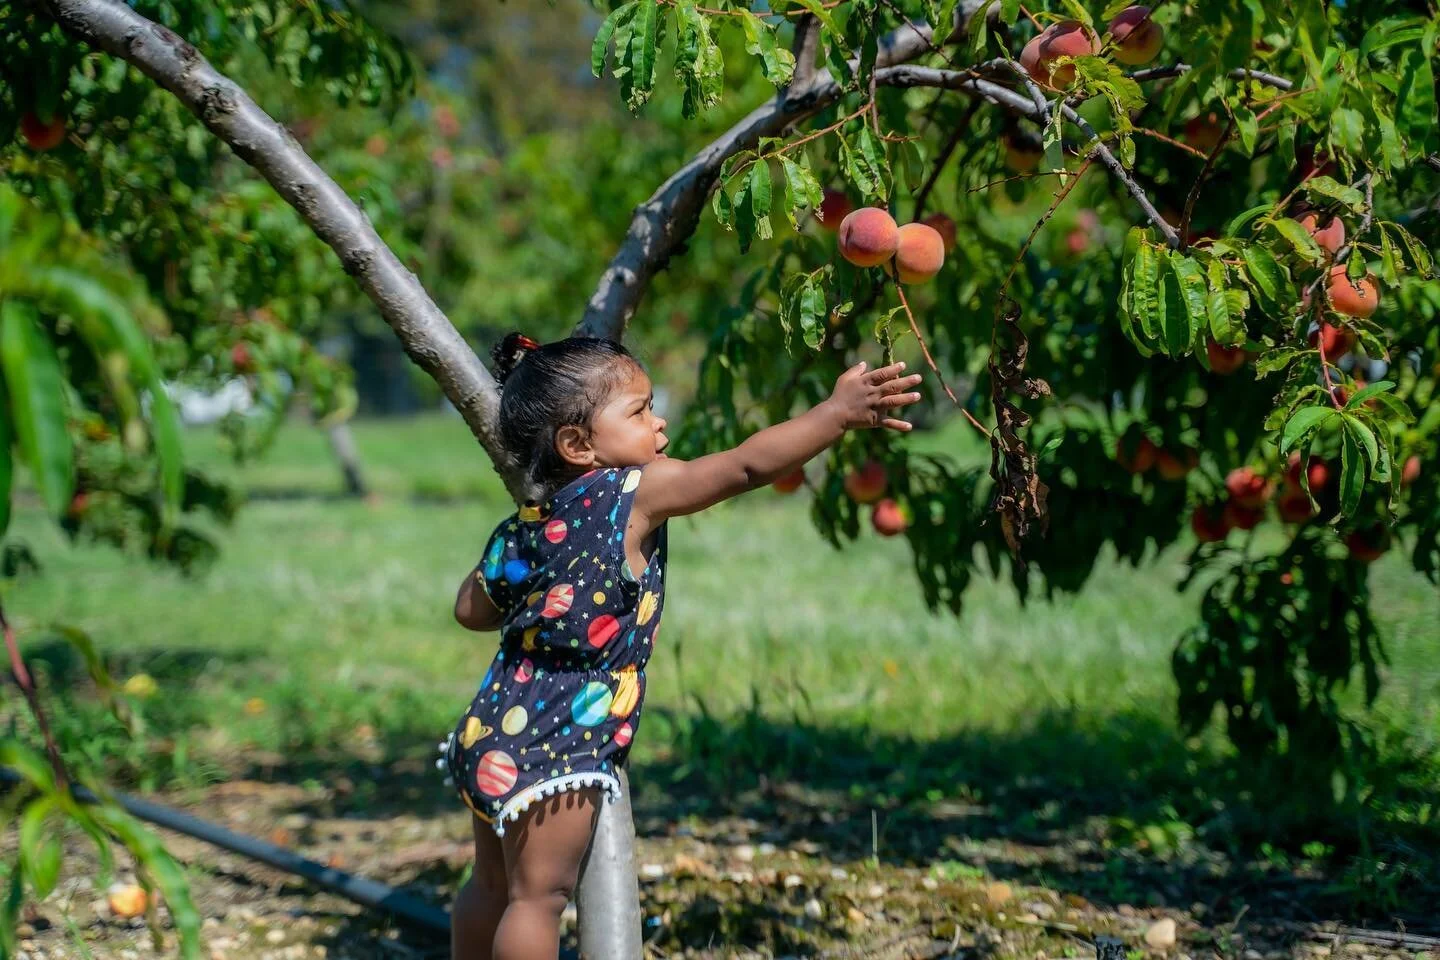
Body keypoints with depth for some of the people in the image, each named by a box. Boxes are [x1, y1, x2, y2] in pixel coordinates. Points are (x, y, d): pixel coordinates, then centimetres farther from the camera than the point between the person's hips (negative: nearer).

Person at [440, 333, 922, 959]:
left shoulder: (523, 528, 8)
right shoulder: (634, 495, -13)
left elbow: (471, 609, 16)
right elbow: (748, 465, -18)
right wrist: (838, 412, -14)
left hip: (492, 735, 8)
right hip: (555, 749, -8)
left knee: (493, 886, 19)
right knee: (540, 894, -2)